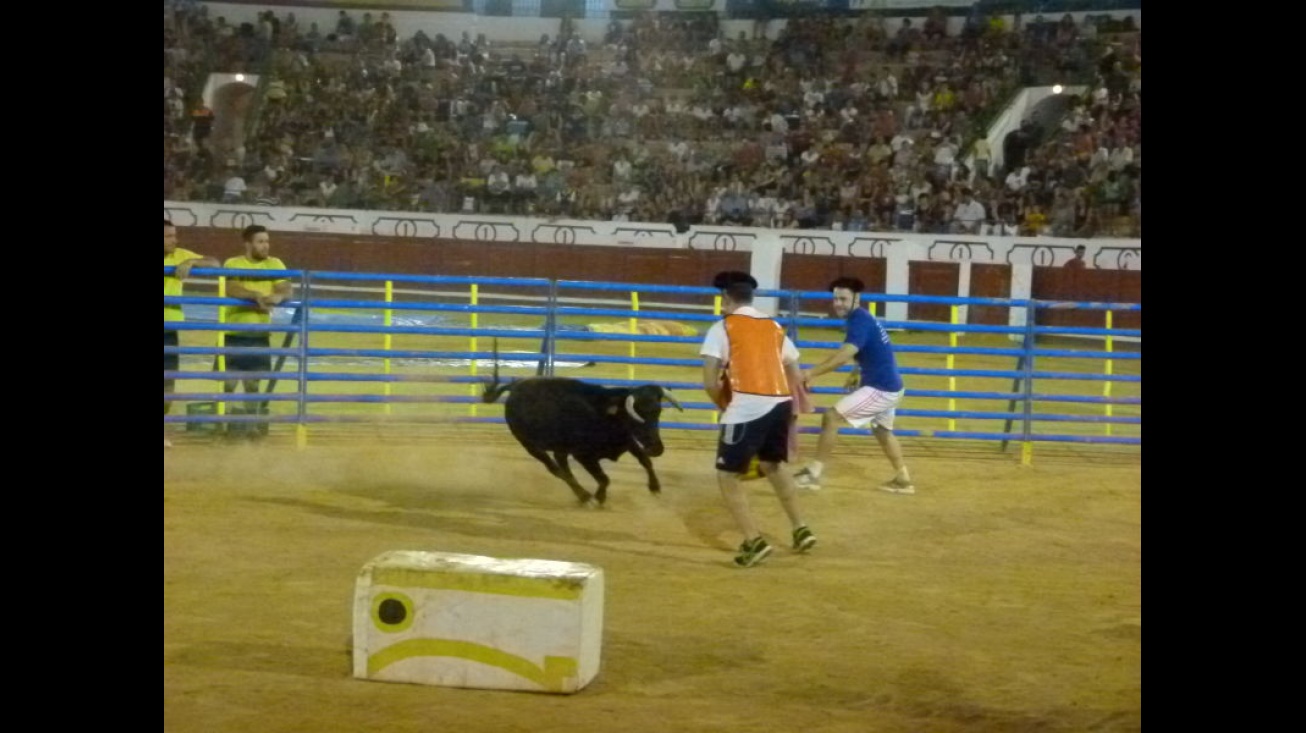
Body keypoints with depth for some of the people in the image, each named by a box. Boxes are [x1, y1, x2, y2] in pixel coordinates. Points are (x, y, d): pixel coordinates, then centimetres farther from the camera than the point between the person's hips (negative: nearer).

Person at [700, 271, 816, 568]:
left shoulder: (722, 328, 3)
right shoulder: (774, 327, 20)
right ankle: (801, 530, 30)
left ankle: (754, 541, -7)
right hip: (781, 404, 6)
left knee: (727, 475, 5)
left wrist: (724, 405, 11)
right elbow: (796, 375, 20)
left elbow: (710, 382, -5)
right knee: (771, 466, 29)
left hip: (748, 407, -6)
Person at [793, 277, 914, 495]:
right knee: (882, 430, 29)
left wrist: (812, 373, -37)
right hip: (891, 386, 10)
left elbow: (844, 355, -34)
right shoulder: (865, 318, 11)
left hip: (880, 389, -10)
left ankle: (813, 473, -4)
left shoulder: (860, 321, -19)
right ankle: (903, 479, 40)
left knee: (831, 418, -9)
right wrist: (858, 372, 15)